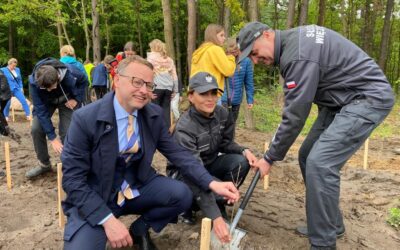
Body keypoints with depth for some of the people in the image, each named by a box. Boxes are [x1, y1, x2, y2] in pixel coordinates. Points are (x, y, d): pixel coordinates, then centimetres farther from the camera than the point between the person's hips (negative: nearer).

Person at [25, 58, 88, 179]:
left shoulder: (70, 72, -38)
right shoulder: (34, 82, -35)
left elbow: (84, 81, -12)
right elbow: (41, 110, -31)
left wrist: (76, 99, -24)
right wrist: (52, 137, -33)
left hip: (67, 101, -1)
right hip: (45, 102, 1)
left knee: (66, 132, -13)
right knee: (36, 129, -12)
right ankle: (44, 164, 8)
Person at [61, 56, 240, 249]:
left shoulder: (154, 114, -5)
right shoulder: (85, 119, -19)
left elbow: (176, 152, -1)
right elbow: (72, 178, -17)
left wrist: (211, 183, -16)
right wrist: (108, 220, -25)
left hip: (136, 188, 5)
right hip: (93, 199, -4)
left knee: (182, 195, -17)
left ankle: (139, 229, 9)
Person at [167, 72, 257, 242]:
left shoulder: (222, 114, -13)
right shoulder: (184, 128, -32)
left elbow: (225, 143, 3)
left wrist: (244, 151, -21)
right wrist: (215, 217, -45)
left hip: (210, 164, 6)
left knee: (241, 162, -21)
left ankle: (220, 205, 0)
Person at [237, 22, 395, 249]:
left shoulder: (297, 55, -25)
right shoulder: (292, 40, 6)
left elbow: (295, 116, -23)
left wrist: (270, 158, -13)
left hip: (368, 97, -10)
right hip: (342, 99, 10)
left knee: (320, 163, -20)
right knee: (308, 157, 8)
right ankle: (331, 224, 21)